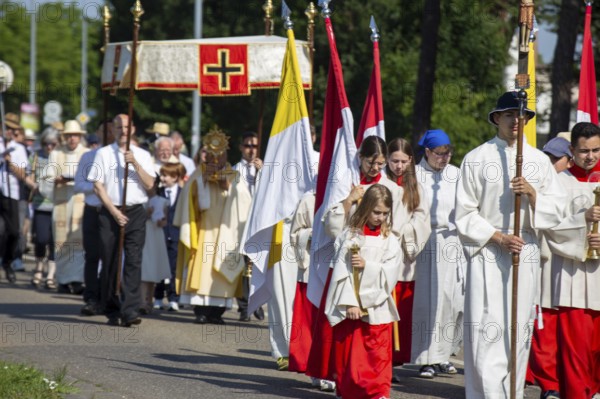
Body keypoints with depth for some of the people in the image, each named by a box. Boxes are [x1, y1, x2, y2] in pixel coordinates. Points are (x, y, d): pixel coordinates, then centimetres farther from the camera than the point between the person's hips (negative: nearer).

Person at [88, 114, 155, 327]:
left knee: (133, 261, -9)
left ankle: (130, 310, -15)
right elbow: (98, 186, 0)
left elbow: (149, 184, 2)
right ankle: (112, 311, 10)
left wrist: (135, 163, -11)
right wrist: (114, 212, -8)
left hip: (136, 213, 1)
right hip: (110, 212, -1)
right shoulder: (104, 154, 5)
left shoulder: (142, 155, 11)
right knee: (110, 262, 1)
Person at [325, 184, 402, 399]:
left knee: (378, 355, -6)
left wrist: (367, 266, -17)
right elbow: (341, 271, -5)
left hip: (376, 308, 0)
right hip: (349, 307, 0)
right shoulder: (350, 235, 2)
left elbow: (389, 275, -4)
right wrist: (349, 303, -13)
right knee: (346, 353, 5)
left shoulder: (390, 241, 3)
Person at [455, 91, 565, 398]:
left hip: (525, 256, 3)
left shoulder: (539, 161, 11)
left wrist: (532, 193, -10)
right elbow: (465, 214, 0)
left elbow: (555, 210, 9)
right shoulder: (476, 159, 2)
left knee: (519, 328, 3)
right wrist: (498, 237, -10)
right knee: (486, 330, -10)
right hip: (487, 256, -3)